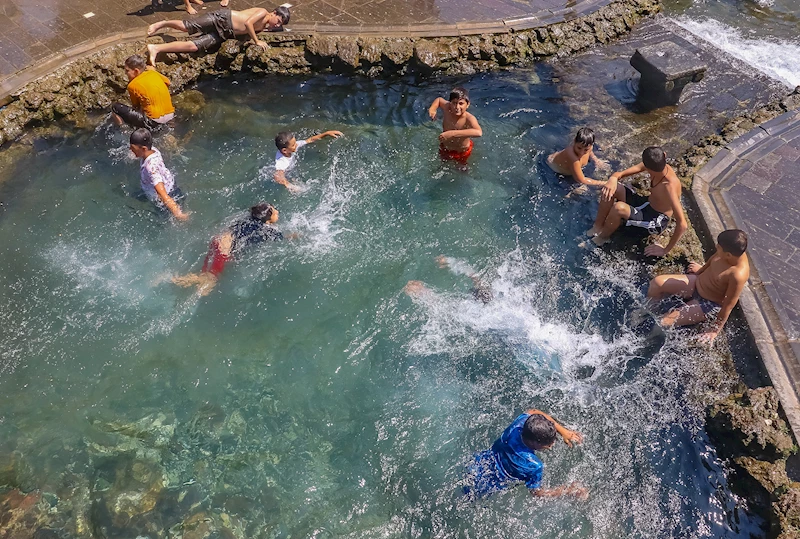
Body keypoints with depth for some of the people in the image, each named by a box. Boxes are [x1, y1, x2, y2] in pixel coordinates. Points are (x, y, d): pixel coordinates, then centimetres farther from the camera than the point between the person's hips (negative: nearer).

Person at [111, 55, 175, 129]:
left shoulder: (133, 85, -8)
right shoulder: (153, 72, 5)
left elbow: (136, 106, 3)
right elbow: (167, 82, 22)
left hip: (154, 121, -7)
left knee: (115, 107, 0)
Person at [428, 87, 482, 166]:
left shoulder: (469, 118, -38)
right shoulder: (447, 108, -25)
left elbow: (479, 132, -60)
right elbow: (439, 99, 0)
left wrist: (452, 133, -62)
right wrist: (432, 109, -22)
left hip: (462, 152, -4)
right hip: (445, 148, 4)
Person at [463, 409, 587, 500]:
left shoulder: (522, 421, -22)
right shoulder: (534, 466, -34)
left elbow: (532, 412, 3)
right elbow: (537, 492, -13)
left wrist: (562, 430, 0)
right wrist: (569, 490, -8)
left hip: (475, 465, 6)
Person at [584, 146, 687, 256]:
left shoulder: (669, 187, -35)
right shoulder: (658, 166, -15)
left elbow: (682, 225, -34)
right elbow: (620, 173, -8)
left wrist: (665, 250, -24)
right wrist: (613, 179, -33)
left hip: (657, 222, -7)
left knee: (619, 208, -32)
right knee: (611, 189, -11)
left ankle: (601, 239, -4)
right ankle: (597, 228, 3)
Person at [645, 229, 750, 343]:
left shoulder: (738, 275, -36)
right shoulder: (733, 252, -17)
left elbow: (728, 306, -27)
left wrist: (715, 330, -17)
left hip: (709, 304, -7)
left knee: (664, 322, -17)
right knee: (657, 282, -1)